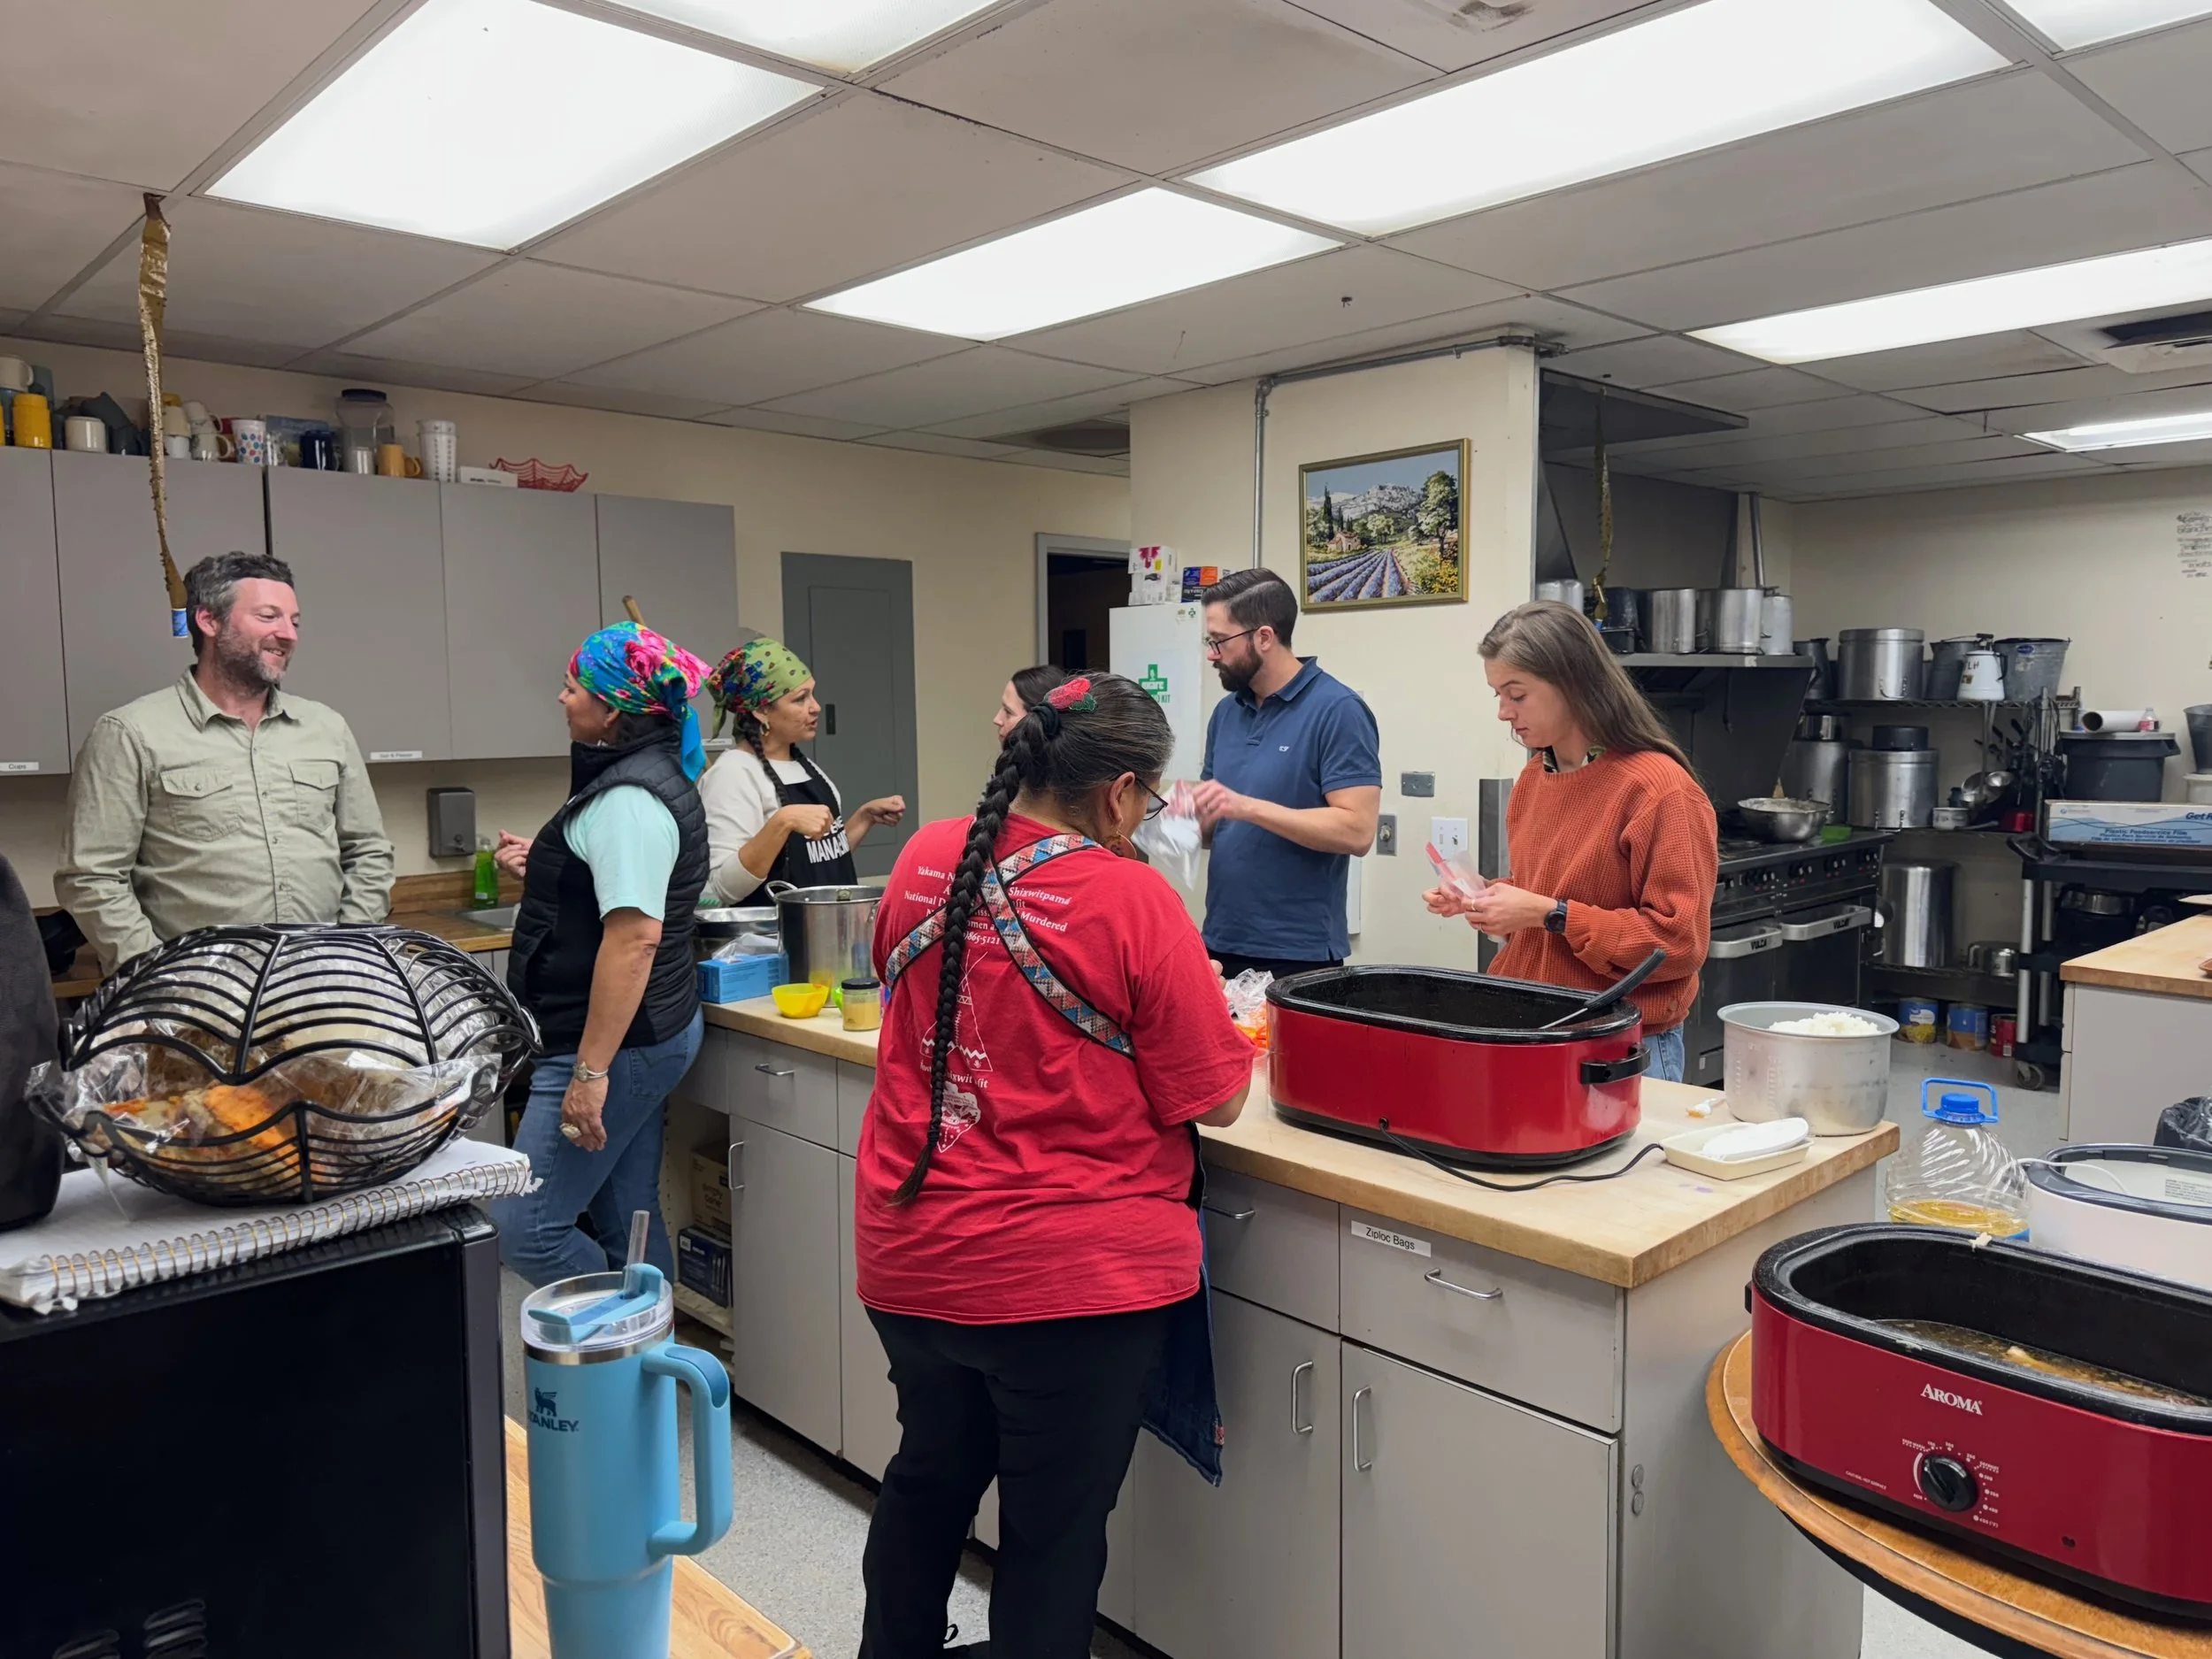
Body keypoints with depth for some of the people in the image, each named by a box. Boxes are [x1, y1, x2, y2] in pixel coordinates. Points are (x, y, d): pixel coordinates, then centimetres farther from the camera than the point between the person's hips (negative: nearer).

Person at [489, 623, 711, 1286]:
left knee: (524, 1228, -6)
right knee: (629, 1224, 15)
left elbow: (635, 937, -27)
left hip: (616, 1041, -11)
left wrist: (591, 1070, -27)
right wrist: (543, 870, 17)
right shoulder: (646, 777, 14)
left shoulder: (628, 800, -19)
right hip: (646, 1034, 11)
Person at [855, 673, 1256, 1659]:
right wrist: (1229, 1032, 9)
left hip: (910, 1260, 6)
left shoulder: (923, 862, -2)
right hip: (1072, 1278, -6)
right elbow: (1216, 1102, -12)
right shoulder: (1132, 901, -18)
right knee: (1053, 1538, 14)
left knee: (929, 1476, 29)